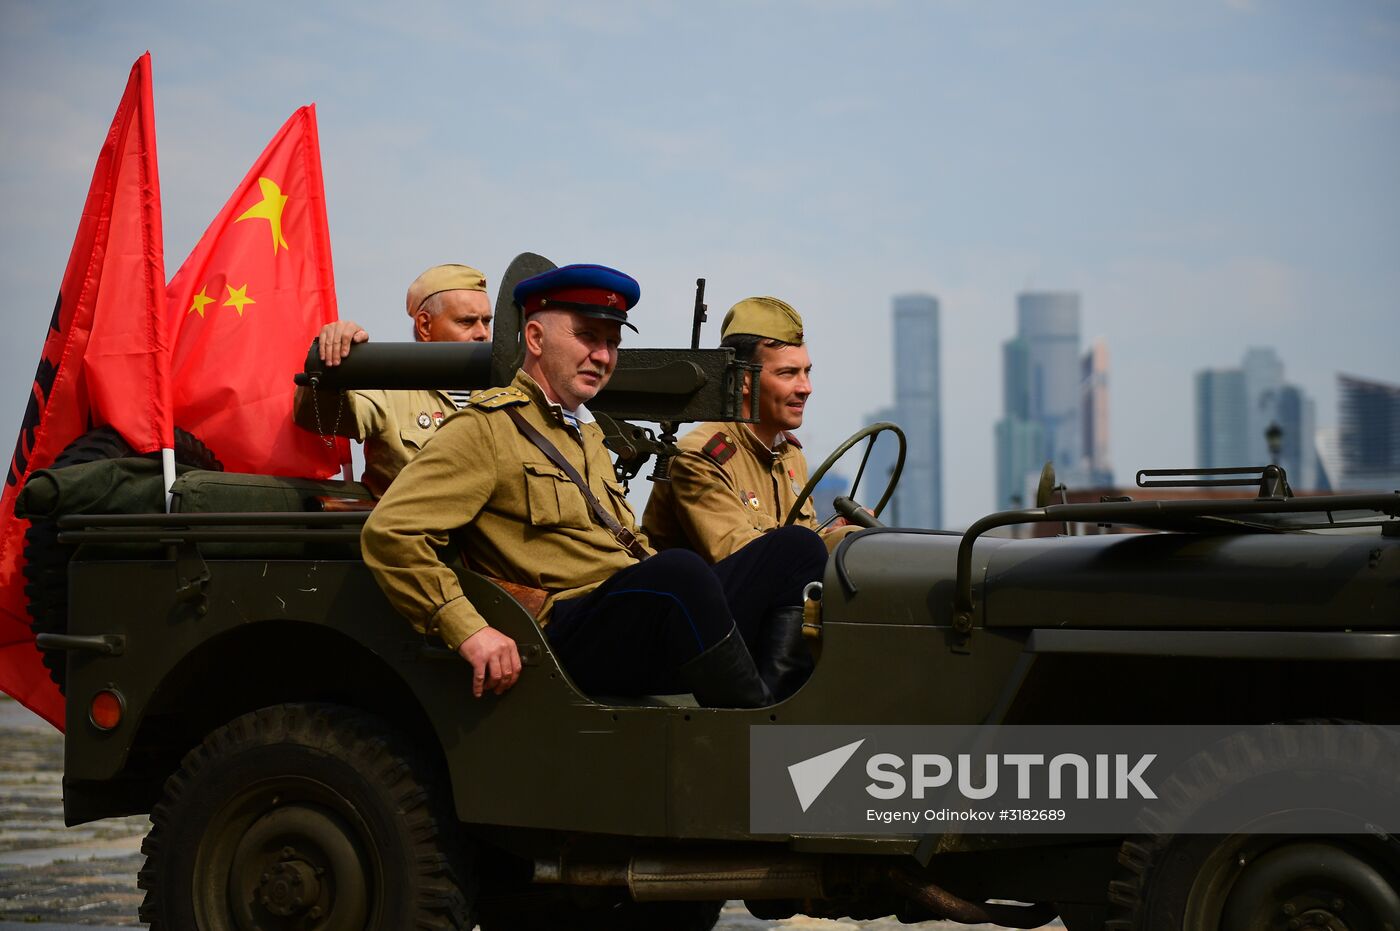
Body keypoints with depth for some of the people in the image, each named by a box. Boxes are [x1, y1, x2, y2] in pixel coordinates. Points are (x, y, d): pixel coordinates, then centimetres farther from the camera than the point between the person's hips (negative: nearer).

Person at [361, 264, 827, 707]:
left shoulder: (586, 435, 29)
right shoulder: (486, 429, 0)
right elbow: (390, 531, -12)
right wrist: (468, 630, -21)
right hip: (567, 639, -9)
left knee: (795, 548, -1)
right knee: (680, 571, -36)